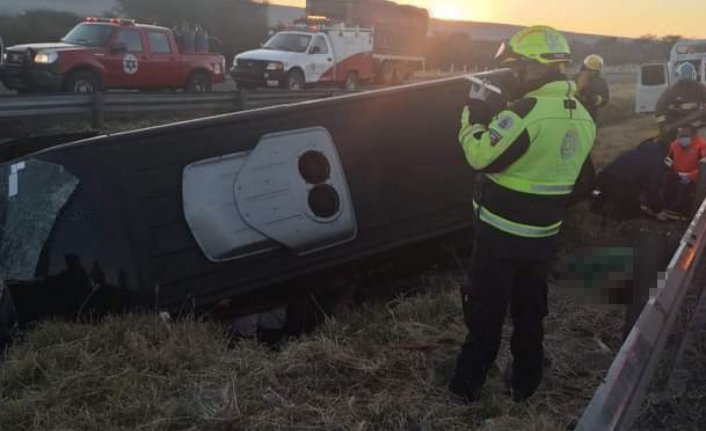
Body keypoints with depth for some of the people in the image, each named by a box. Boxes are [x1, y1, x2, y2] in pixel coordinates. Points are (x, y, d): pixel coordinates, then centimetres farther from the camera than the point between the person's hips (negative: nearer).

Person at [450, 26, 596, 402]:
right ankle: (524, 383, 30)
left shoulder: (527, 111, -23)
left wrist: (474, 112, -8)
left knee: (486, 311, 7)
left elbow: (481, 156, -22)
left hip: (501, 233, -7)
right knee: (530, 312, 19)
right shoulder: (583, 118, 4)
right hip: (544, 234, 7)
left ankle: (469, 382, 19)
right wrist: (496, 114, 10)